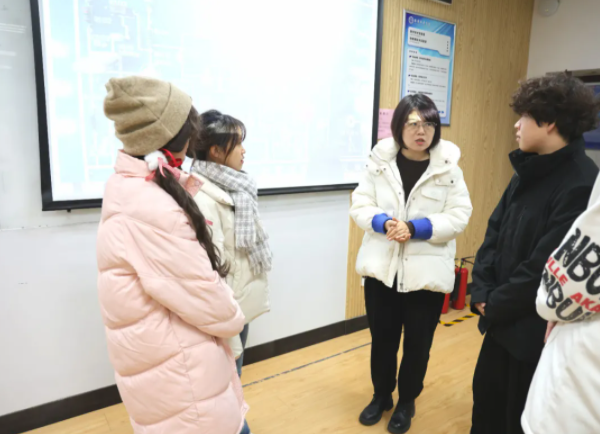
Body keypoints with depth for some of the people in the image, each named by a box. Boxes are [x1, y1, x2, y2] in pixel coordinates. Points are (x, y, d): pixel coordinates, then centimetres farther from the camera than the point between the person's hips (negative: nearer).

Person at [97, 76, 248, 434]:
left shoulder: (127, 188, 2)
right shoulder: (150, 207, -29)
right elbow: (204, 299, -22)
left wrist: (182, 201, 8)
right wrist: (234, 318, -3)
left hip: (160, 355, 9)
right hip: (175, 367, -9)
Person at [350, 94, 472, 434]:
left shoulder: (449, 167, -4)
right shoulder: (380, 161, 0)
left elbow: (459, 216, -8)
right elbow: (360, 206, -1)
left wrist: (416, 228, -21)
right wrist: (384, 223, -21)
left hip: (427, 272, -1)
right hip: (382, 267, 2)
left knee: (418, 343, 14)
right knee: (382, 339, 16)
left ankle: (407, 402, 39)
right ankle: (382, 396, 41)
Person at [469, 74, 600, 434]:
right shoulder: (528, 171, 6)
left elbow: (546, 266, -23)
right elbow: (495, 231, 5)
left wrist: (496, 305, -13)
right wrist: (483, 292, -4)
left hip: (539, 327, -7)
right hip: (504, 316, 7)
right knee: (486, 398, 23)